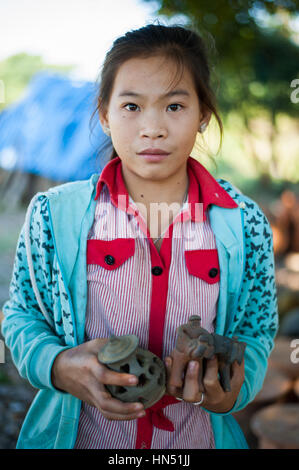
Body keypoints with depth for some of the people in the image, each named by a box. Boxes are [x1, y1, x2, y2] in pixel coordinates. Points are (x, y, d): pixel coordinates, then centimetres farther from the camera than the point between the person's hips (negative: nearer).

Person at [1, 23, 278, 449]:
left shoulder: (245, 224, -10)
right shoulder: (53, 215, -12)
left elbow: (257, 332, -1)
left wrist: (231, 392, -19)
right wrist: (58, 367, -22)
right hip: (81, 433, 0)